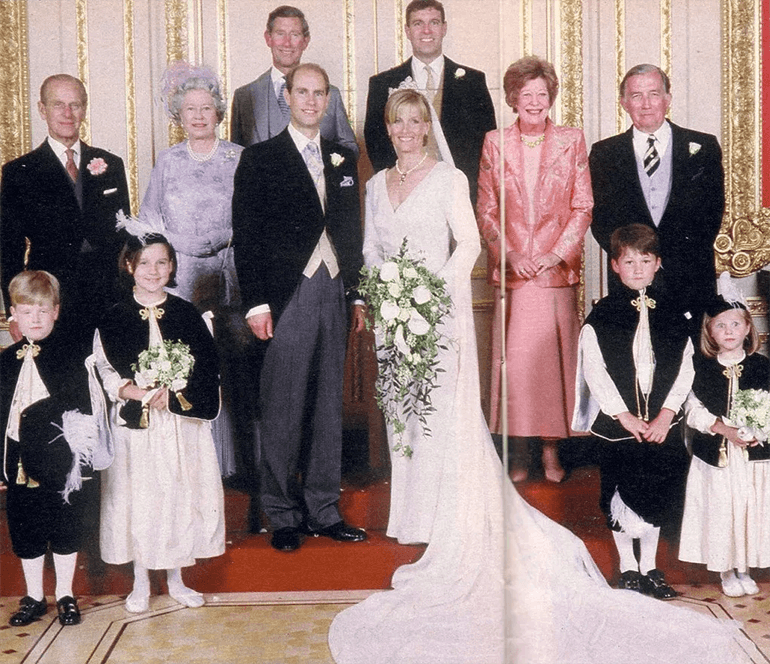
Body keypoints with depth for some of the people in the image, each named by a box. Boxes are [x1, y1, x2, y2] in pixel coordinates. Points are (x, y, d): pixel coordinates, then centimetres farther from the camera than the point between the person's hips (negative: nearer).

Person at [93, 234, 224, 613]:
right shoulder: (114, 318, 0)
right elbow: (101, 370, -2)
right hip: (134, 422, -1)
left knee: (179, 493, 6)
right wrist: (135, 391, -17)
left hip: (181, 422, 1)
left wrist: (173, 394, -14)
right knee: (136, 497, 3)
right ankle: (140, 584, 19)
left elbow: (207, 368, 0)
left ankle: (176, 579, 22)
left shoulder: (186, 314, 3)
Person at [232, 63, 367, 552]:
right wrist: (256, 302, -10)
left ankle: (323, 509, 19)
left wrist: (357, 292, 11)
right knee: (283, 411, -2)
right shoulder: (260, 159, 2)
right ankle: (283, 514, 10)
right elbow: (246, 236, -4)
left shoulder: (343, 160, 16)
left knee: (329, 407, 9)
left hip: (333, 294, 5)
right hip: (287, 297, -4)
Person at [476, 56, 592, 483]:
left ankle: (551, 451, 10)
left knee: (556, 355, 0)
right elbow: (486, 210, 6)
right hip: (511, 270, 0)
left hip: (557, 268, 0)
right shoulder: (495, 144, 7)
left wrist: (557, 253, -9)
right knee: (513, 358, -2)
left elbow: (582, 207, 4)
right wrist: (509, 254, -7)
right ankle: (517, 454, 7)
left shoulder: (571, 142, 6)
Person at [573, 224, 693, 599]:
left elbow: (684, 368, 2)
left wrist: (665, 414, -9)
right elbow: (594, 371, -9)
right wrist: (624, 415, -13)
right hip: (617, 420, -3)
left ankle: (649, 567, 22)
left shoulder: (672, 315, 5)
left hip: (661, 421, 3)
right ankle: (627, 568, 18)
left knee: (658, 492, 8)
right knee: (621, 492, 3)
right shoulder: (602, 315, -4)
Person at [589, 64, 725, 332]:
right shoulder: (604, 153, 11)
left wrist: (667, 259, -8)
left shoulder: (703, 147, 8)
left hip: (691, 281, 0)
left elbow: (712, 213, 3)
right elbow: (600, 219, 4)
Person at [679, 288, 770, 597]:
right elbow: (693, 409, -5)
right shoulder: (701, 367, -1)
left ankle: (744, 568, 24)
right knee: (719, 510, 2)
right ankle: (725, 571, 19)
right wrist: (723, 429, -17)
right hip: (715, 454, -1)